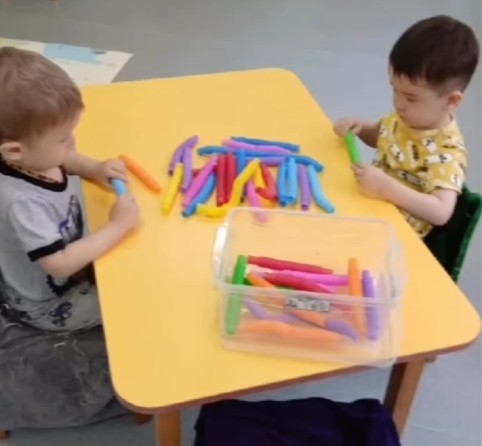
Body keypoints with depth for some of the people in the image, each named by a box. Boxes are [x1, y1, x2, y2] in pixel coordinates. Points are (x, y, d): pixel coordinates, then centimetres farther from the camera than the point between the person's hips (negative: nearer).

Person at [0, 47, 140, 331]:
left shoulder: (32, 158, -18)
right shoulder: (23, 202, -41)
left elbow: (65, 160, 7)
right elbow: (60, 264, -38)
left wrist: (95, 169, -12)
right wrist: (118, 226, -33)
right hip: (47, 305, -7)